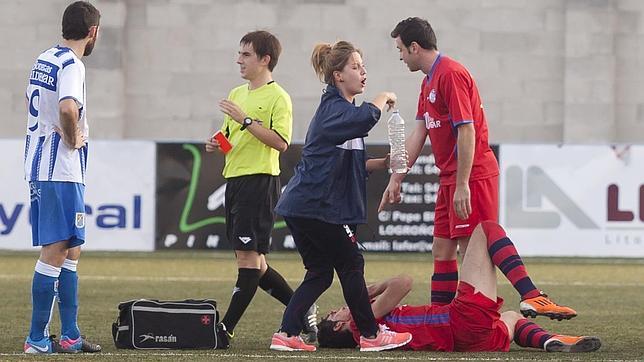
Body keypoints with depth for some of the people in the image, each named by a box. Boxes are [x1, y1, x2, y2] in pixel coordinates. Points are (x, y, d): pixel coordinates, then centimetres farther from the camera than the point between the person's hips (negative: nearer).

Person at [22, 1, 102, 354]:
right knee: (55, 252, -6)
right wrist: (73, 139, -15)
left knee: (71, 250, 14)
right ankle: (37, 338, -5)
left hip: (38, 165, 10)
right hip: (61, 170, -10)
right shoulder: (71, 65, -15)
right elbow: (67, 107, -33)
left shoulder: (43, 60, 14)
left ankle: (70, 335, 16)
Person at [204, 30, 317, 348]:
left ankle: (226, 329, -10)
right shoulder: (237, 94, 17)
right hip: (235, 179, 9)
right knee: (253, 260, 10)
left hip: (260, 180, -9)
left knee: (248, 255, -8)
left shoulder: (277, 97, -8)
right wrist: (217, 144, 5)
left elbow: (281, 142, -18)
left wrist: (246, 120, -22)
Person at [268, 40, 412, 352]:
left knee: (319, 273, 10)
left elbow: (351, 166, 24)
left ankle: (286, 335, 4)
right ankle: (370, 335, 10)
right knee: (350, 265, 2)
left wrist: (382, 163, 10)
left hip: (301, 206, 10)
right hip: (317, 206, -10)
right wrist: (383, 100, -15)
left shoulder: (337, 109, 20)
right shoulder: (334, 108, -12)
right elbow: (365, 118, -35)